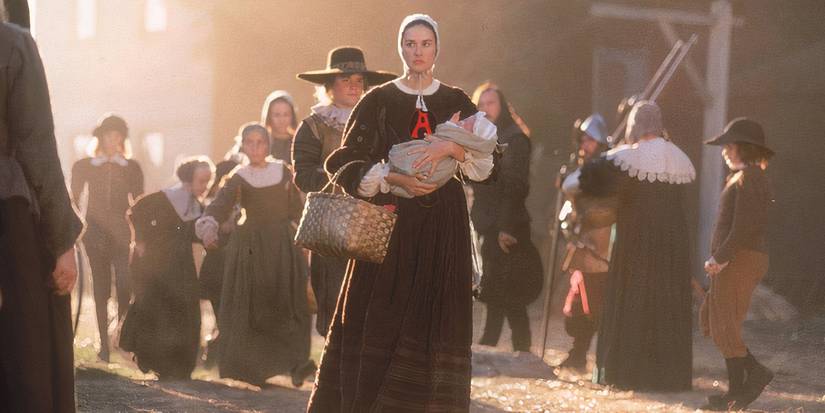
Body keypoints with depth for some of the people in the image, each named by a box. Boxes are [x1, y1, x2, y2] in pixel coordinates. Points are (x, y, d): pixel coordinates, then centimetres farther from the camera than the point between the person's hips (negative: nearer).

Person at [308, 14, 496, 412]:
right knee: (377, 319, -4)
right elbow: (345, 163, -4)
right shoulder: (377, 101, 5)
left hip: (442, 229, 1)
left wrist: (451, 147, -19)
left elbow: (488, 162, -1)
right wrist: (394, 179, -16)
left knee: (431, 326, -4)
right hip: (390, 223, -1)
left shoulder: (457, 102, 9)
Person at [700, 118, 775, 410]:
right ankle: (755, 373, 8)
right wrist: (719, 259, 17)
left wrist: (720, 258, -20)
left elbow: (745, 226, -23)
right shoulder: (753, 177, 19)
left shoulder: (747, 178, -13)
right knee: (710, 319, 12)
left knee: (725, 325, -6)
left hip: (739, 261, -10)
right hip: (735, 262, 10)